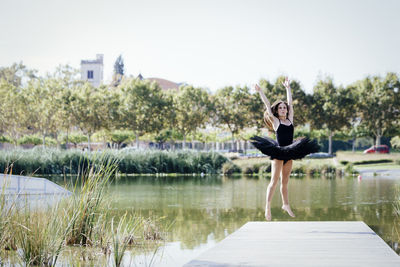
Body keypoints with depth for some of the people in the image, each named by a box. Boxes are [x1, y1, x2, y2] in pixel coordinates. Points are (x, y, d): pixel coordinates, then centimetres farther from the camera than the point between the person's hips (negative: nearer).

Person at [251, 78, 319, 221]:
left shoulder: (290, 119, 11)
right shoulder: (275, 121, 0)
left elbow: (290, 103, 18)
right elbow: (267, 105, -1)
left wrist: (288, 88, 24)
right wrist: (260, 92, -1)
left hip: (289, 153, 5)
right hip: (278, 153, -5)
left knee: (285, 182, 12)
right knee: (274, 181, -6)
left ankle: (286, 205, 22)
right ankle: (267, 206, -3)